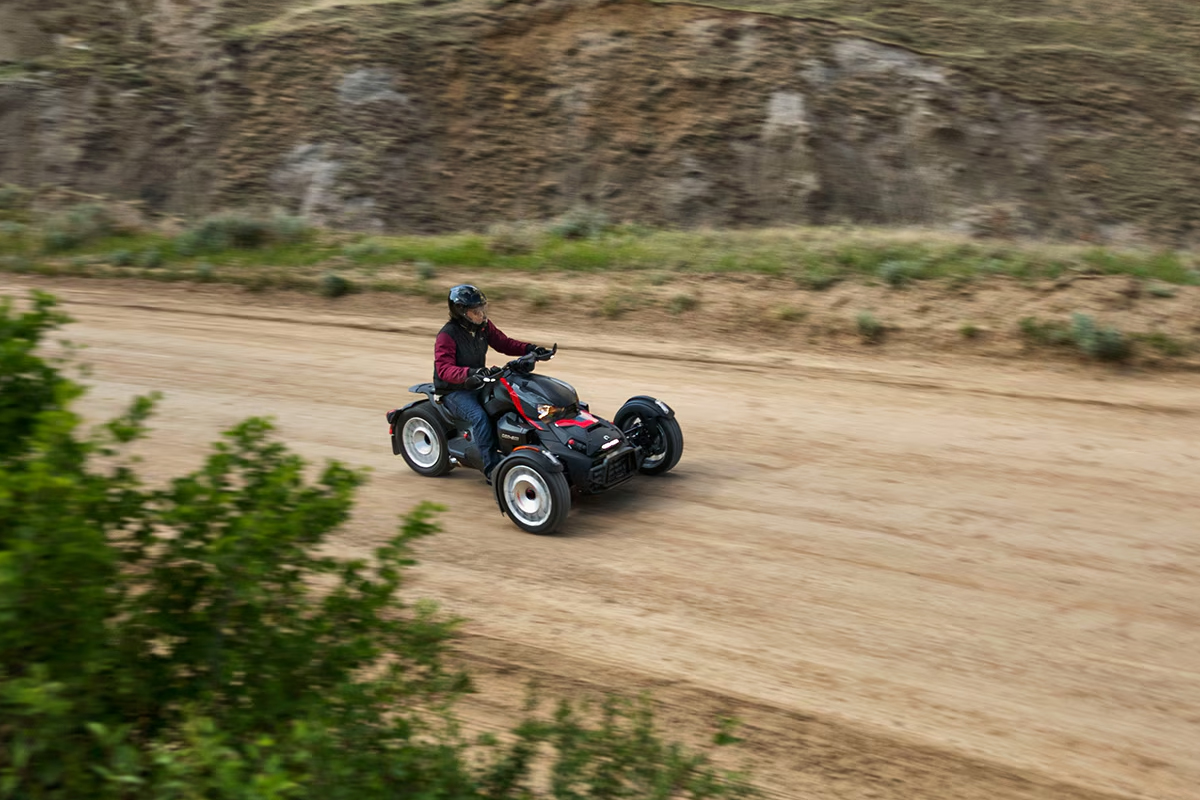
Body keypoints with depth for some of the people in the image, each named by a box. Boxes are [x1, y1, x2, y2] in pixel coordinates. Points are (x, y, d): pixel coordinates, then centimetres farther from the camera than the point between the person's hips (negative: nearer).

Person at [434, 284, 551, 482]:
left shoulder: (484, 326, 3)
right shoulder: (447, 335, -18)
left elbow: (503, 343, 9)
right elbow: (443, 368, -29)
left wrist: (529, 348, -8)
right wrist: (469, 373, -47)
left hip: (478, 384, 8)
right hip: (454, 391, -8)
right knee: (479, 417, -33)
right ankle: (492, 469, -30)